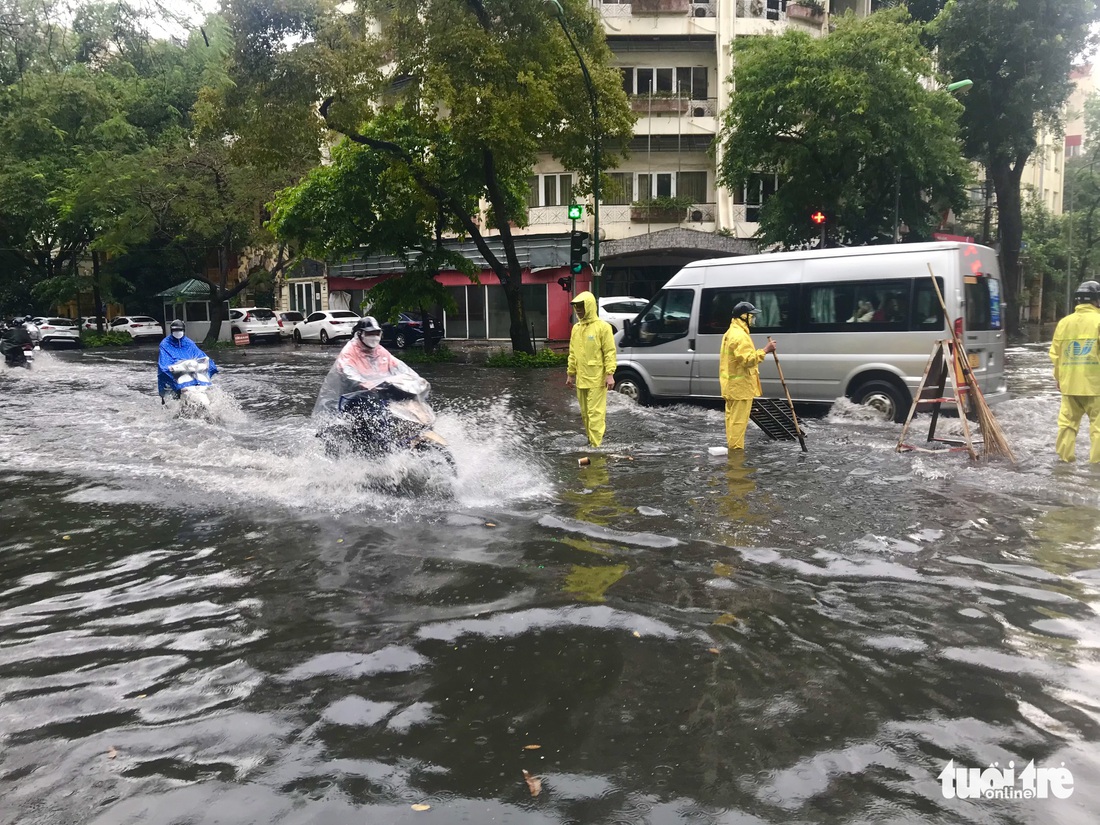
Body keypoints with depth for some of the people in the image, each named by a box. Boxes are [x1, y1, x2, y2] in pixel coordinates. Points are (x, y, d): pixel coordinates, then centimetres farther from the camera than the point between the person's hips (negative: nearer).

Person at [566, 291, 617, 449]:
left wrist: (610, 374, -16)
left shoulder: (603, 327, -7)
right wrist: (570, 374, 16)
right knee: (585, 413, 13)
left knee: (595, 412, -8)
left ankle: (595, 445, -7)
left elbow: (610, 352, -10)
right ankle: (590, 440, 24)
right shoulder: (576, 328, 12)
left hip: (597, 379, -7)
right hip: (581, 379, 7)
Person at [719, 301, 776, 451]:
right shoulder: (740, 335, -19)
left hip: (733, 384, 11)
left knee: (733, 417, 16)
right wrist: (765, 350, -22)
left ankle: (732, 447, 24)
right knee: (738, 419, -6)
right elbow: (748, 359, -26)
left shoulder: (731, 332, 16)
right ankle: (736, 449, -3)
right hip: (740, 385, -11)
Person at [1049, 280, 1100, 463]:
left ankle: (1065, 455, 14)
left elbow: (1055, 354, 9)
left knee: (1067, 420, 11)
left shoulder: (1064, 322, 6)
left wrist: (1058, 377, 19)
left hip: (1069, 383, 4)